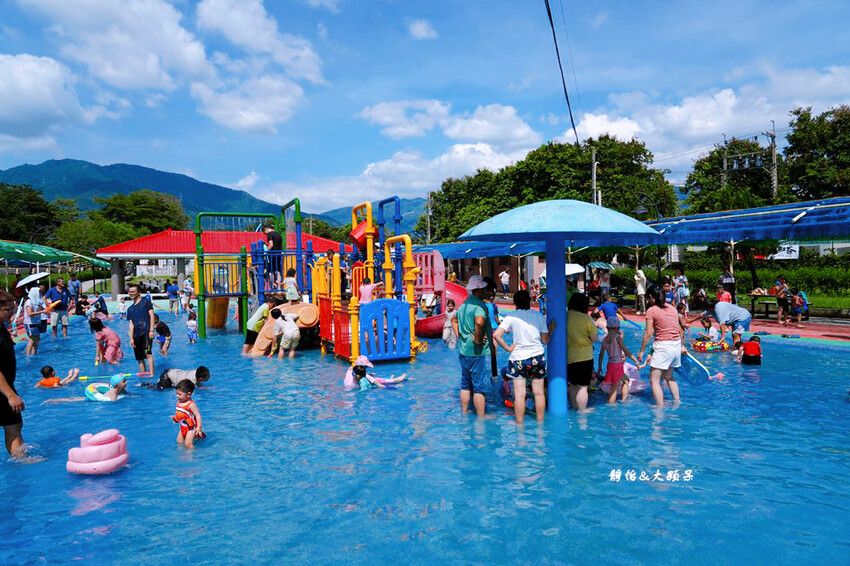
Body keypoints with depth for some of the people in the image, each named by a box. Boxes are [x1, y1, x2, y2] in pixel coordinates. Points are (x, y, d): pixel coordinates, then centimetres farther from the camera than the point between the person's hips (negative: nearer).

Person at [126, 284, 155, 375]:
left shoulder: (146, 302, 5)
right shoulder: (130, 309, 18)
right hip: (136, 335, 6)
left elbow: (151, 315, -1)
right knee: (139, 359, 5)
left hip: (146, 332, -6)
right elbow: (131, 324, 15)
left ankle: (151, 374, -24)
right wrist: (131, 338, 6)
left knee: (148, 353, -20)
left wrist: (151, 330, -10)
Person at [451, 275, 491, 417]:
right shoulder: (479, 305, -16)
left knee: (466, 384, 18)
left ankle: (464, 413, 26)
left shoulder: (464, 304, 13)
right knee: (480, 386, -1)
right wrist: (478, 339, -23)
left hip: (463, 350, 9)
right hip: (477, 352, -9)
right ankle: (481, 418, 4)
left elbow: (454, 320, 27)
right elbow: (479, 322, -36)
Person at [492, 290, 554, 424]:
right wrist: (551, 329, 22)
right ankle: (540, 423, 21)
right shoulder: (539, 316, 2)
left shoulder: (511, 317, -4)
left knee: (520, 395, 2)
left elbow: (496, 335, -16)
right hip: (538, 357, 2)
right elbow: (545, 340, 5)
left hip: (519, 358, -2)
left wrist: (508, 348, -5)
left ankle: (520, 424, 8)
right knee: (539, 393, 11)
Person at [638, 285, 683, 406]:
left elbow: (648, 333, -12)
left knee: (654, 380, -3)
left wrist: (642, 351, -5)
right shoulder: (673, 308, 11)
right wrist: (682, 346, 28)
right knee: (668, 376, 27)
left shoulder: (651, 311, -8)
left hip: (663, 346, -8)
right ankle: (677, 402, 32)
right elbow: (680, 330, 16)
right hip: (676, 345, 8)